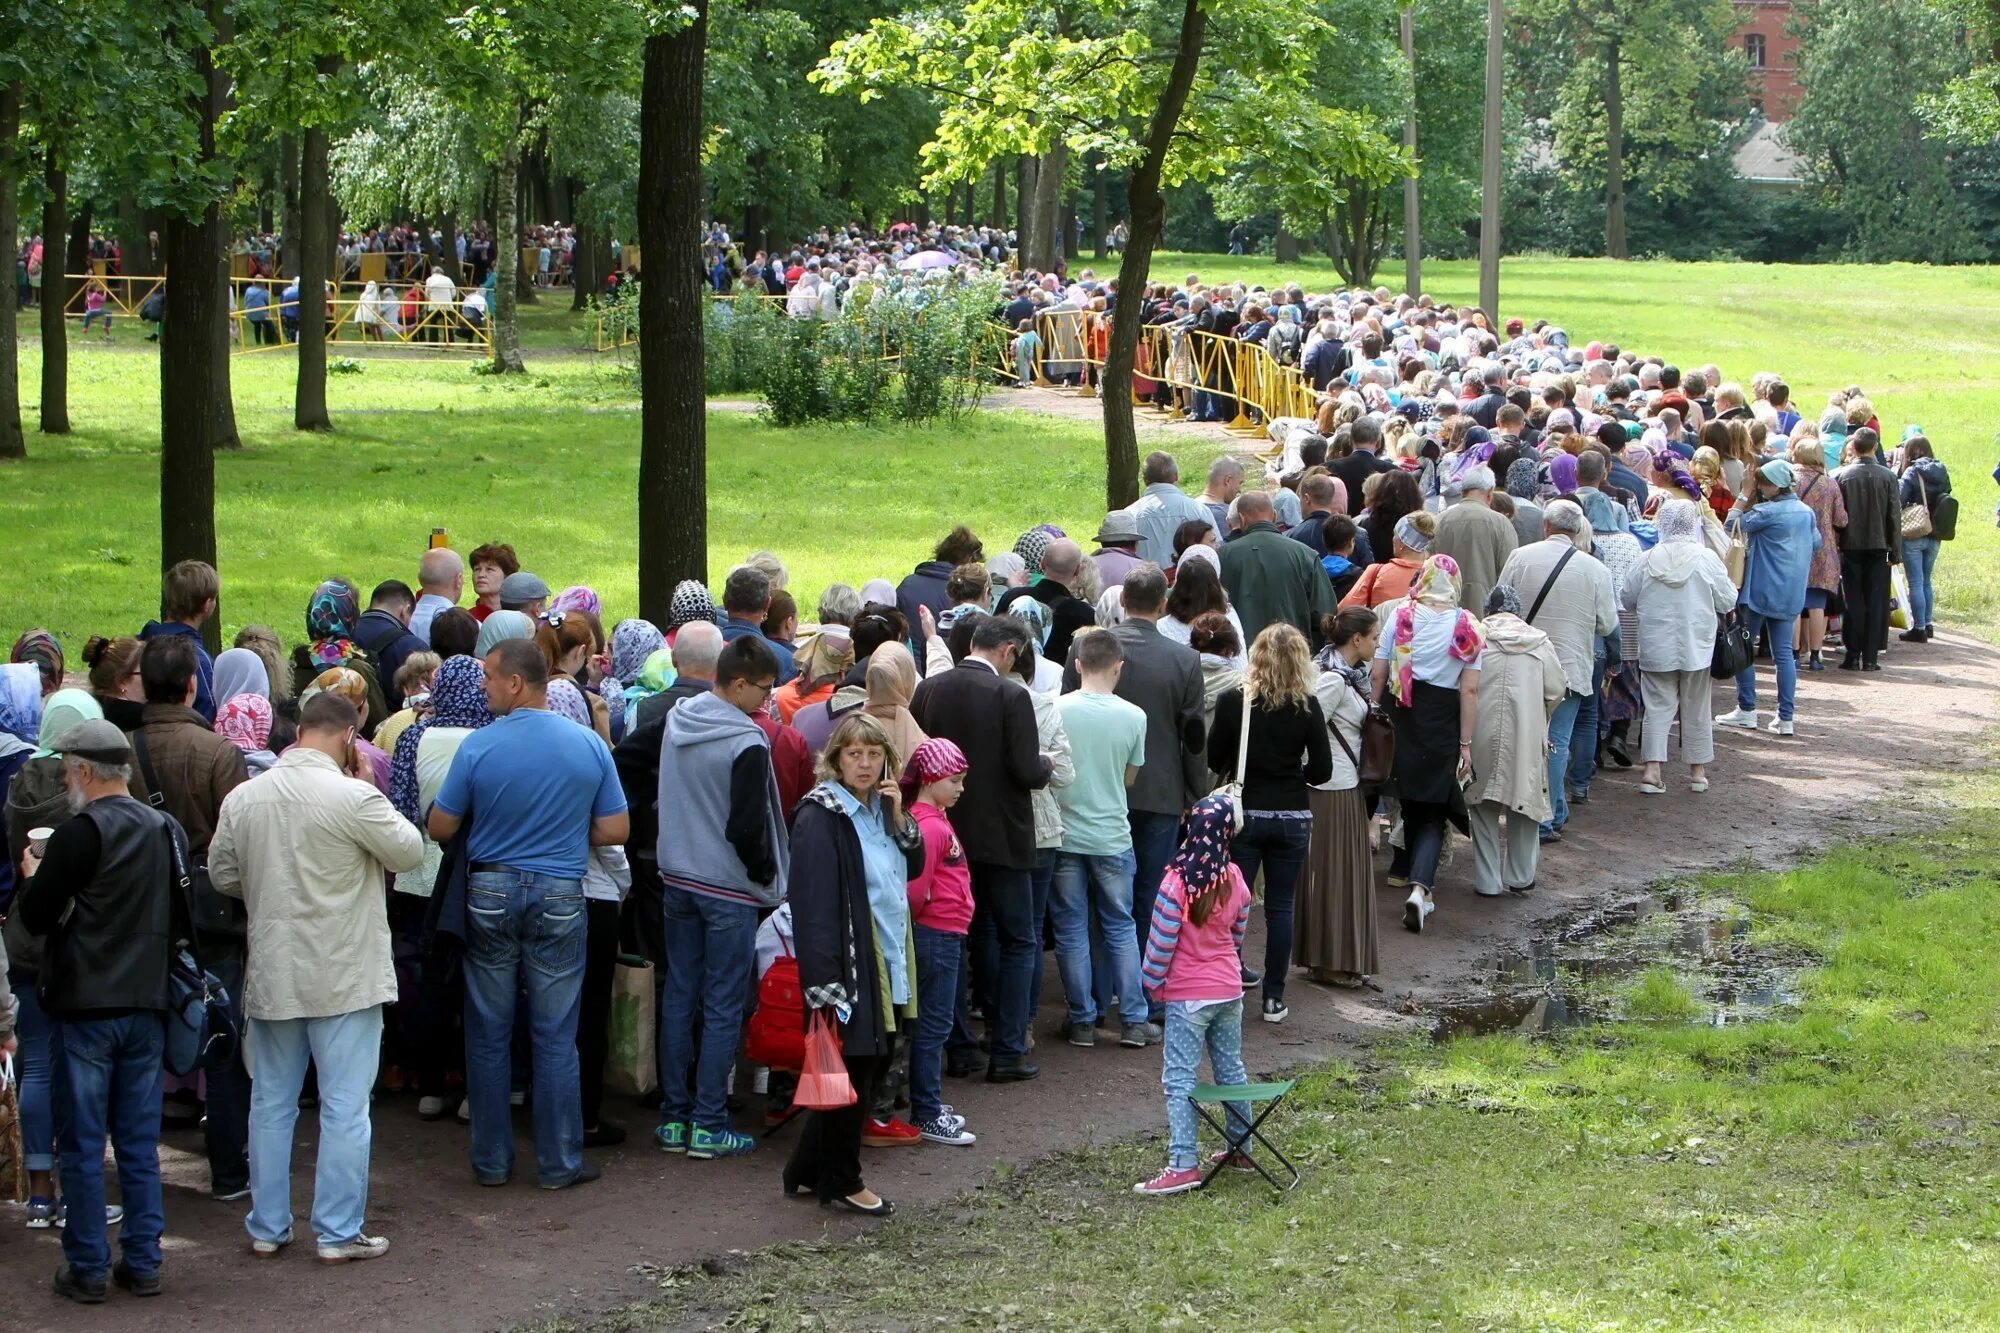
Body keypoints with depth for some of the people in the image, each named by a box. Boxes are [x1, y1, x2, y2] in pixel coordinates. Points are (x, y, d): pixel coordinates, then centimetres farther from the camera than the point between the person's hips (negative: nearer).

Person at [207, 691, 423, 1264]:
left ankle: (268, 1227, 19)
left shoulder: (243, 798, 0)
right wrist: (380, 805, 8)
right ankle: (339, 1232, 4)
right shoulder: (353, 797, -17)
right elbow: (409, 852, -7)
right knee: (345, 1106, 2)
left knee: (271, 1103, 14)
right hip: (345, 975, -5)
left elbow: (222, 875, 10)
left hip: (271, 975, 5)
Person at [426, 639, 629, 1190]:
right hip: (559, 895, 1)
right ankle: (560, 1162, 9)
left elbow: (440, 828, -3)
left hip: (490, 894, -1)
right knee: (555, 1037, 6)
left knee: (488, 1035, 10)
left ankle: (492, 1160, 15)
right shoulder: (590, 746, -4)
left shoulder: (478, 746, -10)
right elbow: (615, 830, -1)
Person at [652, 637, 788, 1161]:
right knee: (723, 1008, 0)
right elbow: (747, 828, -22)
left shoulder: (677, 719, 4)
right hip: (728, 889, -7)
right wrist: (767, 873, -3)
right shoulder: (747, 743, -19)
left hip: (677, 879, 7)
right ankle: (708, 1125, 3)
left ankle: (673, 1118, 15)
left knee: (678, 996, 11)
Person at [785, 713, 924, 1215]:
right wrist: (824, 980, -25)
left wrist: (899, 819, 0)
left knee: (872, 1064, 13)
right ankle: (842, 1182, 13)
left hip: (887, 963, 9)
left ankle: (809, 1171, 24)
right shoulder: (821, 815, -14)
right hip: (850, 964, -9)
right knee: (854, 1070, -1)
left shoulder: (878, 808, 12)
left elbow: (913, 867, 16)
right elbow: (814, 903, -20)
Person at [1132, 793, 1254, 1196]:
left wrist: (1152, 983, -1)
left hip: (1187, 996, -6)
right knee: (1231, 1068, 19)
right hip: (1229, 990, 6)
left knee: (1180, 1079, -4)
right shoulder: (1234, 878, -2)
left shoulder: (1177, 882, -19)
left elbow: (1161, 942, -15)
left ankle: (1184, 1165, -10)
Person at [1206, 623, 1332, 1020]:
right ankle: (1274, 998, 9)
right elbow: (1321, 770, -3)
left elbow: (1214, 759, -3)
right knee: (1280, 906, 8)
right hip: (1292, 819, 1)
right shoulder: (1307, 708, -6)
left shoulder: (1233, 702, -9)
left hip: (1244, 813, -1)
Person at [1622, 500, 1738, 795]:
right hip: (1696, 648, 0)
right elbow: (1727, 601, -4)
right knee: (1696, 710, 11)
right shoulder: (1706, 558, -10)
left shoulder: (1648, 560, -6)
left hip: (1656, 650, 1)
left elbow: (1626, 598, 4)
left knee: (1657, 708, 4)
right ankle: (1698, 771, 18)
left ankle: (1651, 770, -6)